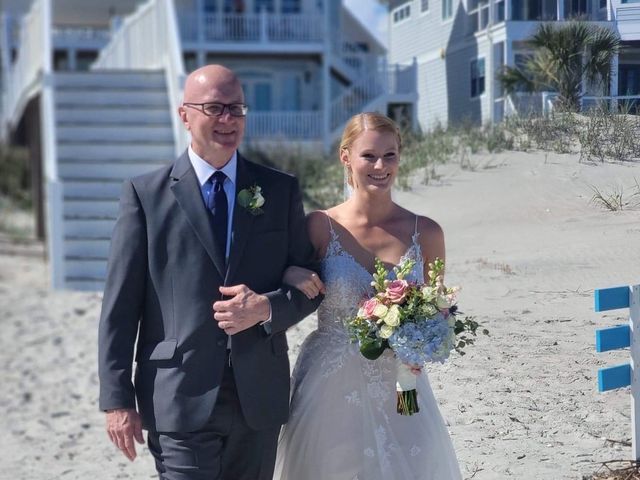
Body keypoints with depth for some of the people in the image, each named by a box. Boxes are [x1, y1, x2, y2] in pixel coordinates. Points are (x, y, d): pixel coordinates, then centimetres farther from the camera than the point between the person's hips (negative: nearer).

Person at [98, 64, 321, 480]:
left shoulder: (281, 191, 8)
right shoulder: (146, 194, 1)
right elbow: (120, 304, -1)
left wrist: (267, 307, -11)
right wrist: (118, 399, -6)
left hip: (259, 399, 3)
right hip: (179, 399, -3)